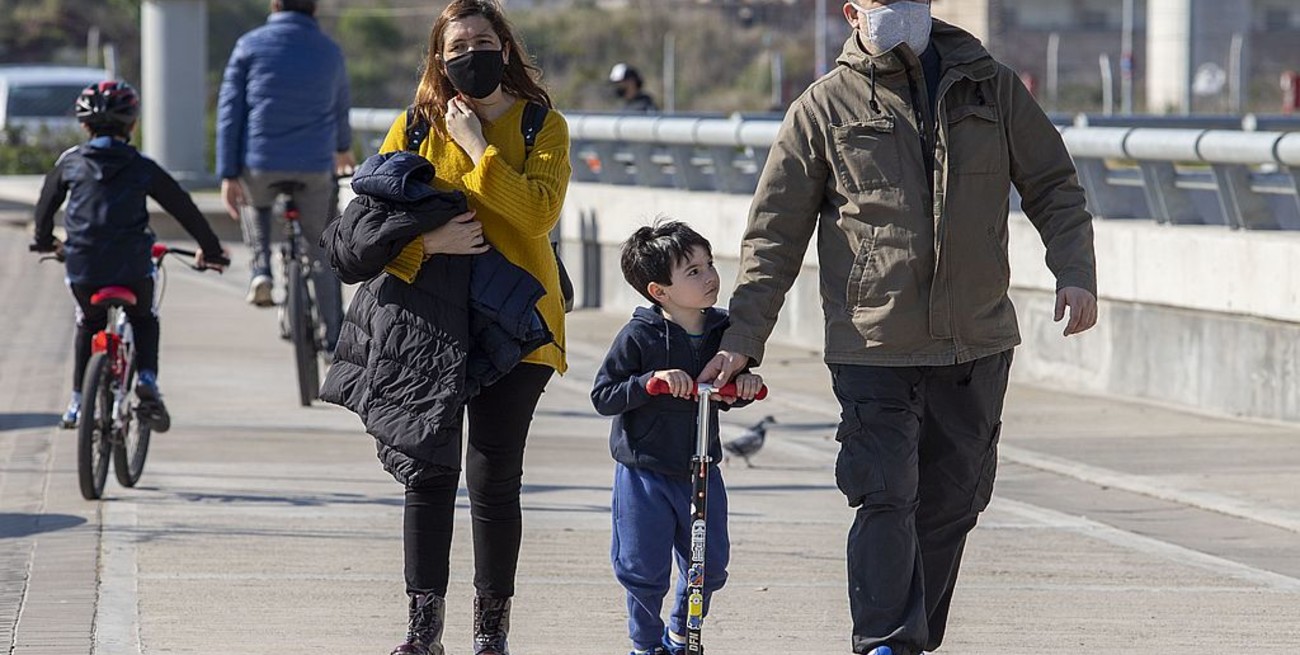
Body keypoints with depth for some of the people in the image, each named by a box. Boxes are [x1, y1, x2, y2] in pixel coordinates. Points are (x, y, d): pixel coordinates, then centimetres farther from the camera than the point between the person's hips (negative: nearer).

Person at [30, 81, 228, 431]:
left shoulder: (70, 162, 7)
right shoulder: (142, 168, 3)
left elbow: (46, 204, 22)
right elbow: (184, 209, 9)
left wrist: (44, 241, 42)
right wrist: (211, 249, 23)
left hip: (82, 269, 1)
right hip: (133, 267, -1)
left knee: (88, 325, 28)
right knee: (144, 321, 27)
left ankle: (78, 402, 24)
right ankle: (147, 379, 3)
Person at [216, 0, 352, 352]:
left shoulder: (250, 46, 1)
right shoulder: (330, 52, 8)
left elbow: (230, 111, -3)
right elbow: (340, 109, 24)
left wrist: (227, 175, -2)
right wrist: (343, 148, 45)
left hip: (261, 165, -1)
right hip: (315, 166, 1)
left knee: (253, 203, 34)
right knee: (322, 251, 14)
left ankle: (260, 270, 12)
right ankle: (334, 340, 10)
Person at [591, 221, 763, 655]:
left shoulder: (721, 331, 0)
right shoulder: (639, 336, -14)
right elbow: (603, 397, -15)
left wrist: (744, 385, -9)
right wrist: (650, 383, -28)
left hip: (701, 470, 5)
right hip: (644, 472, -4)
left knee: (709, 564, 11)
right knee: (643, 569, 2)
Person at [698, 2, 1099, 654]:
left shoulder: (993, 88, 8)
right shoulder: (824, 108, 1)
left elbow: (1053, 187, 13)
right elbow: (774, 232, 3)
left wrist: (1075, 273, -3)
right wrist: (743, 338, -2)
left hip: (976, 346, 3)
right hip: (872, 346, -3)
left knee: (951, 502, 9)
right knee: (886, 498, -12)